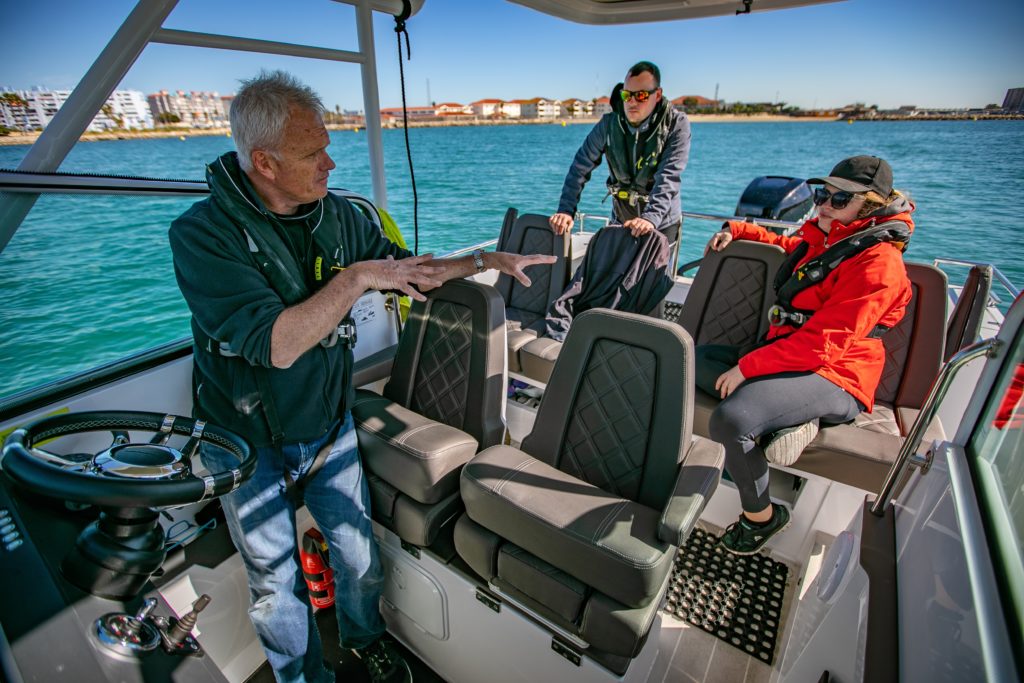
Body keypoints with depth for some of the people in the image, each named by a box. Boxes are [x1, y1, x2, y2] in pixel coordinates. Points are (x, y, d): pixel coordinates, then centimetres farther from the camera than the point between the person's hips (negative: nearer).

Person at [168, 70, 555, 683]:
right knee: (278, 588, 14)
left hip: (330, 428, 4)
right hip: (249, 446, -3)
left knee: (358, 555, 16)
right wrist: (358, 278, -29)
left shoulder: (336, 215, -6)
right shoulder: (203, 233, -23)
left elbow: (407, 270, 6)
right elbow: (276, 345, -33)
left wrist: (485, 259, -2)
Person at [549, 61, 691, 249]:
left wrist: (651, 218, -41)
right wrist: (566, 210, -22)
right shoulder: (609, 124, -7)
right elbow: (581, 167, -8)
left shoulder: (676, 125, -14)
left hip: (661, 224, -2)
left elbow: (668, 178, -26)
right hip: (621, 222, 3)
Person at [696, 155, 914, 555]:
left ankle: (761, 516, -5)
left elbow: (823, 341, -22)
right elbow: (785, 244, 39)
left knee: (731, 420, -32)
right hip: (786, 355, 9)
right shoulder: (820, 240, 13)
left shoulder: (878, 261, -13)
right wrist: (736, 230, 22)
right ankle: (789, 421, -7)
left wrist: (747, 366, -23)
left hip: (832, 379, -9)